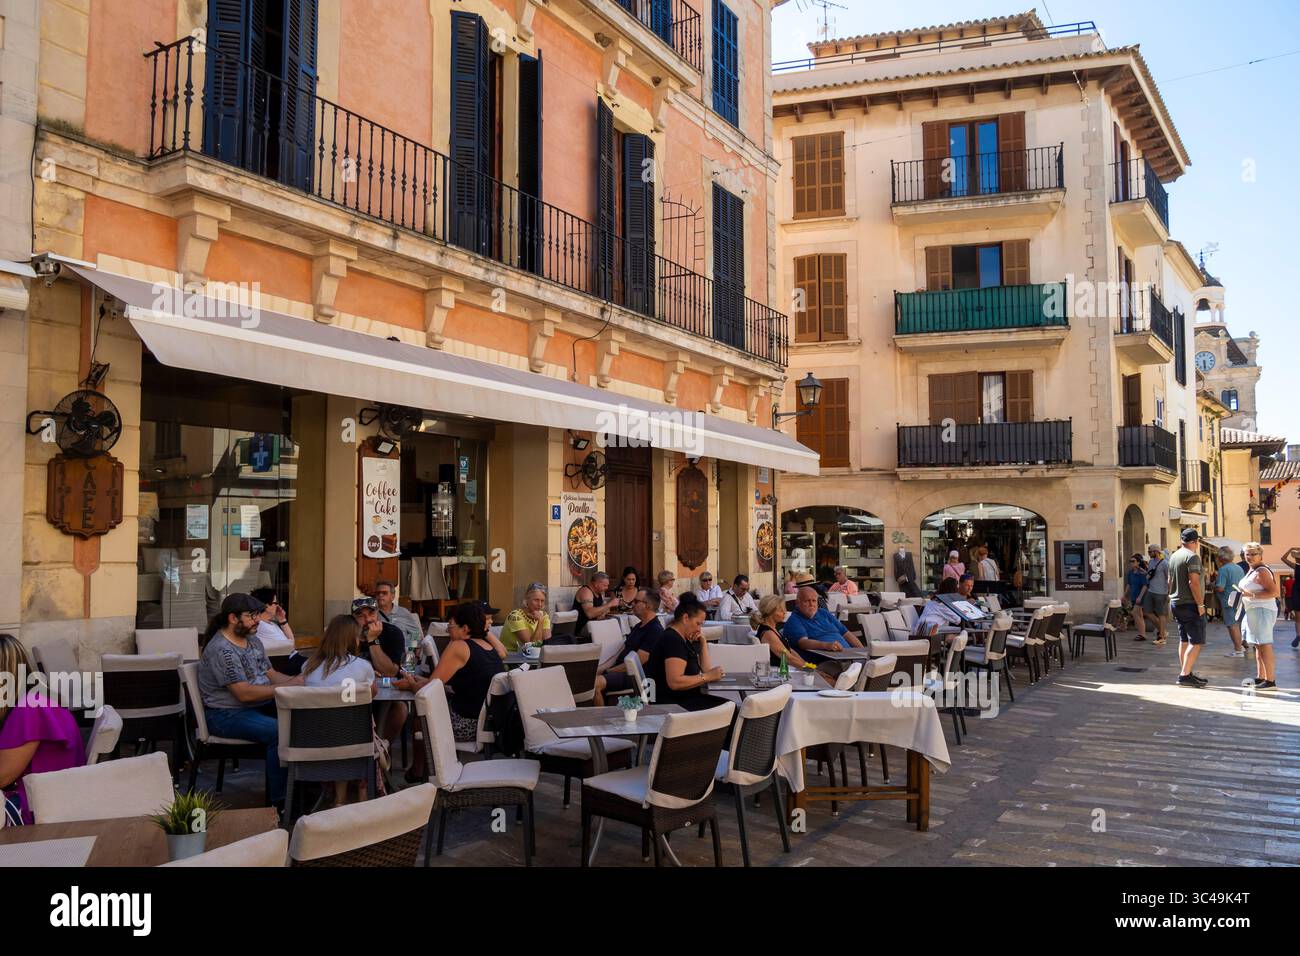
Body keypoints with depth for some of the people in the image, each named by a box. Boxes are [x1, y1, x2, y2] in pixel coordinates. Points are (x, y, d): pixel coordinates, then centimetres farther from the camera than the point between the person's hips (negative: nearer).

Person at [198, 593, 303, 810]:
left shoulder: (253, 640, 12)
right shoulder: (222, 650, -18)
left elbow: (271, 674, 15)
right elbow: (245, 693, -24)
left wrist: (296, 680, -6)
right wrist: (288, 687, -22)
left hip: (260, 705, 9)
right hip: (227, 715, -9)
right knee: (279, 731, -31)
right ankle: (279, 803, -24)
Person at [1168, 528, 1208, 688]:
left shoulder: (1174, 556, 12)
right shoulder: (1192, 556, -14)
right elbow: (1194, 582, -22)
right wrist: (1200, 604, -18)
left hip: (1177, 603, 9)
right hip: (1190, 604, -9)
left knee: (1184, 640, 13)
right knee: (1196, 642, -8)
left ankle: (1188, 673, 18)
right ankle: (1185, 675, -13)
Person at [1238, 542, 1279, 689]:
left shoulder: (1261, 571, -13)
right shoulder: (1251, 570, 17)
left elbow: (1274, 592, -21)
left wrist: (1252, 595, -24)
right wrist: (1243, 594, 13)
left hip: (1263, 611, -11)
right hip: (1254, 611, 11)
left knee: (1265, 646, -11)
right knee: (1258, 646, 15)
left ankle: (1270, 680, -12)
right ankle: (1260, 677, 22)